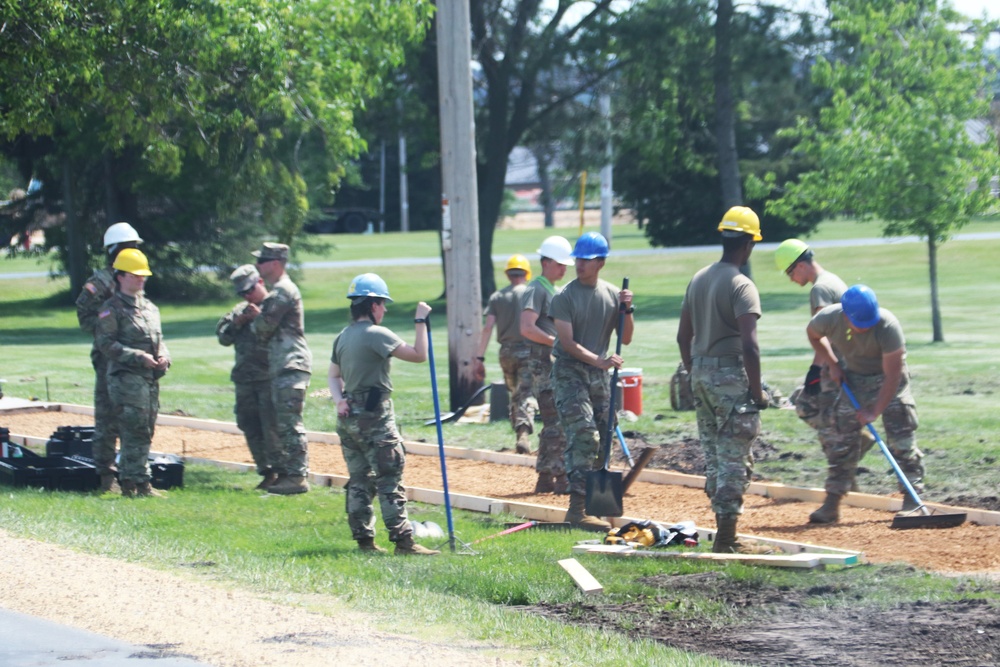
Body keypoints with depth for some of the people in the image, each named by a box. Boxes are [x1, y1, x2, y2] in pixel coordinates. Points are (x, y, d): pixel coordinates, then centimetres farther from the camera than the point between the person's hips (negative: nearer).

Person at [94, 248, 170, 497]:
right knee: (136, 432, -12)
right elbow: (107, 344, -12)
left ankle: (128, 482, 15)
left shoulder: (150, 308, 19)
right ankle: (140, 483, -12)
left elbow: (159, 340, 24)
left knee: (145, 433, 9)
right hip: (126, 379, -8)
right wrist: (138, 357, -19)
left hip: (150, 379, 8)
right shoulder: (112, 309, -5)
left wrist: (164, 357, 1)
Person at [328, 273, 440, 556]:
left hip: (349, 416, 8)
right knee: (390, 480, -6)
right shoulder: (376, 334, -14)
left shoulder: (343, 337, 11)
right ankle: (402, 541, -8)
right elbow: (418, 355, -17)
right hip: (374, 416, -8)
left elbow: (333, 375, 18)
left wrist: (339, 400, 4)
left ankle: (363, 539, 13)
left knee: (359, 480, 11)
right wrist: (421, 321, -9)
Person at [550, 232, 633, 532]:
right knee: (584, 436, -15)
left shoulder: (613, 294, 7)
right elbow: (567, 342, -15)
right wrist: (598, 360, -28)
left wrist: (627, 310, -8)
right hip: (570, 372, -6)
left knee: (603, 436, 6)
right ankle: (578, 508, -18)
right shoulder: (565, 296, -7)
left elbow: (626, 339, 9)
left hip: (599, 373, 6)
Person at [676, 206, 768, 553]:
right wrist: (757, 391, -14)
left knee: (713, 453, 16)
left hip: (701, 375, 8)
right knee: (735, 457, -4)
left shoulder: (698, 280, 9)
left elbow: (683, 336, 15)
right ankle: (726, 535, -6)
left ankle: (724, 532, 22)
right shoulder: (741, 285, -15)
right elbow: (749, 346, -21)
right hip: (731, 376, -8)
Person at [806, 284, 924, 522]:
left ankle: (912, 499, -10)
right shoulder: (829, 319, -25)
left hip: (888, 379, -3)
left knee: (901, 437, -13)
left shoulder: (887, 326, -34)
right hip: (853, 376, 3)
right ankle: (831, 504, 8)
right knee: (842, 438, 2)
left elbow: (892, 375, -28)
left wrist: (875, 412, -28)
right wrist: (832, 365, -5)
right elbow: (813, 334, 3)